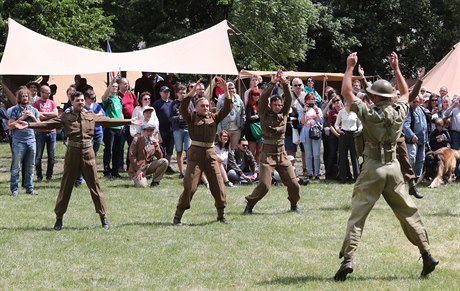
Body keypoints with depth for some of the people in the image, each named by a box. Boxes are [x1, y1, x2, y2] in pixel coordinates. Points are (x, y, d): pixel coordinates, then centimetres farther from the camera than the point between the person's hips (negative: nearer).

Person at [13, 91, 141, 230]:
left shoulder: (91, 116, 10)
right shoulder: (66, 116, 1)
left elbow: (109, 121, 16)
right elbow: (48, 124, -7)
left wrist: (129, 121, 18)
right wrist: (28, 125, -18)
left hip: (88, 152, 1)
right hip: (72, 152, -1)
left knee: (95, 185, 4)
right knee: (66, 186, 4)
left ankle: (103, 217, 11)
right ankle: (59, 217, 13)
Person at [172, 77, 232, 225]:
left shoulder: (214, 117, 12)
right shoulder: (192, 117, 3)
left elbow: (227, 108, 3)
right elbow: (183, 107, -14)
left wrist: (226, 91, -8)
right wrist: (193, 91, -20)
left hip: (210, 153, 4)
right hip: (195, 153, -4)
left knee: (218, 185, 3)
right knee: (189, 186, -6)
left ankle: (221, 214, 16)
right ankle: (178, 216, -1)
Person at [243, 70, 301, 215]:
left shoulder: (284, 114, 8)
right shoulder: (265, 114, 0)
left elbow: (289, 98, -1)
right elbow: (263, 98, -12)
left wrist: (285, 83, -13)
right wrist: (272, 83, -17)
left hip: (282, 153, 4)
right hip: (267, 153, -4)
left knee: (293, 183, 3)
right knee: (264, 185, -12)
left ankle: (294, 204, 26)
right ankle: (249, 205, 2)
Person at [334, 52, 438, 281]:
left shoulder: (369, 113, -11)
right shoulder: (399, 112, 1)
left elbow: (346, 92, -4)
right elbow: (406, 93, 22)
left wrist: (350, 67, 2)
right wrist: (396, 69, 27)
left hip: (372, 169, -4)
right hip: (393, 168, 4)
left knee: (357, 215, -3)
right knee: (408, 213, 12)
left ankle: (348, 259, -14)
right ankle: (427, 255, 10)